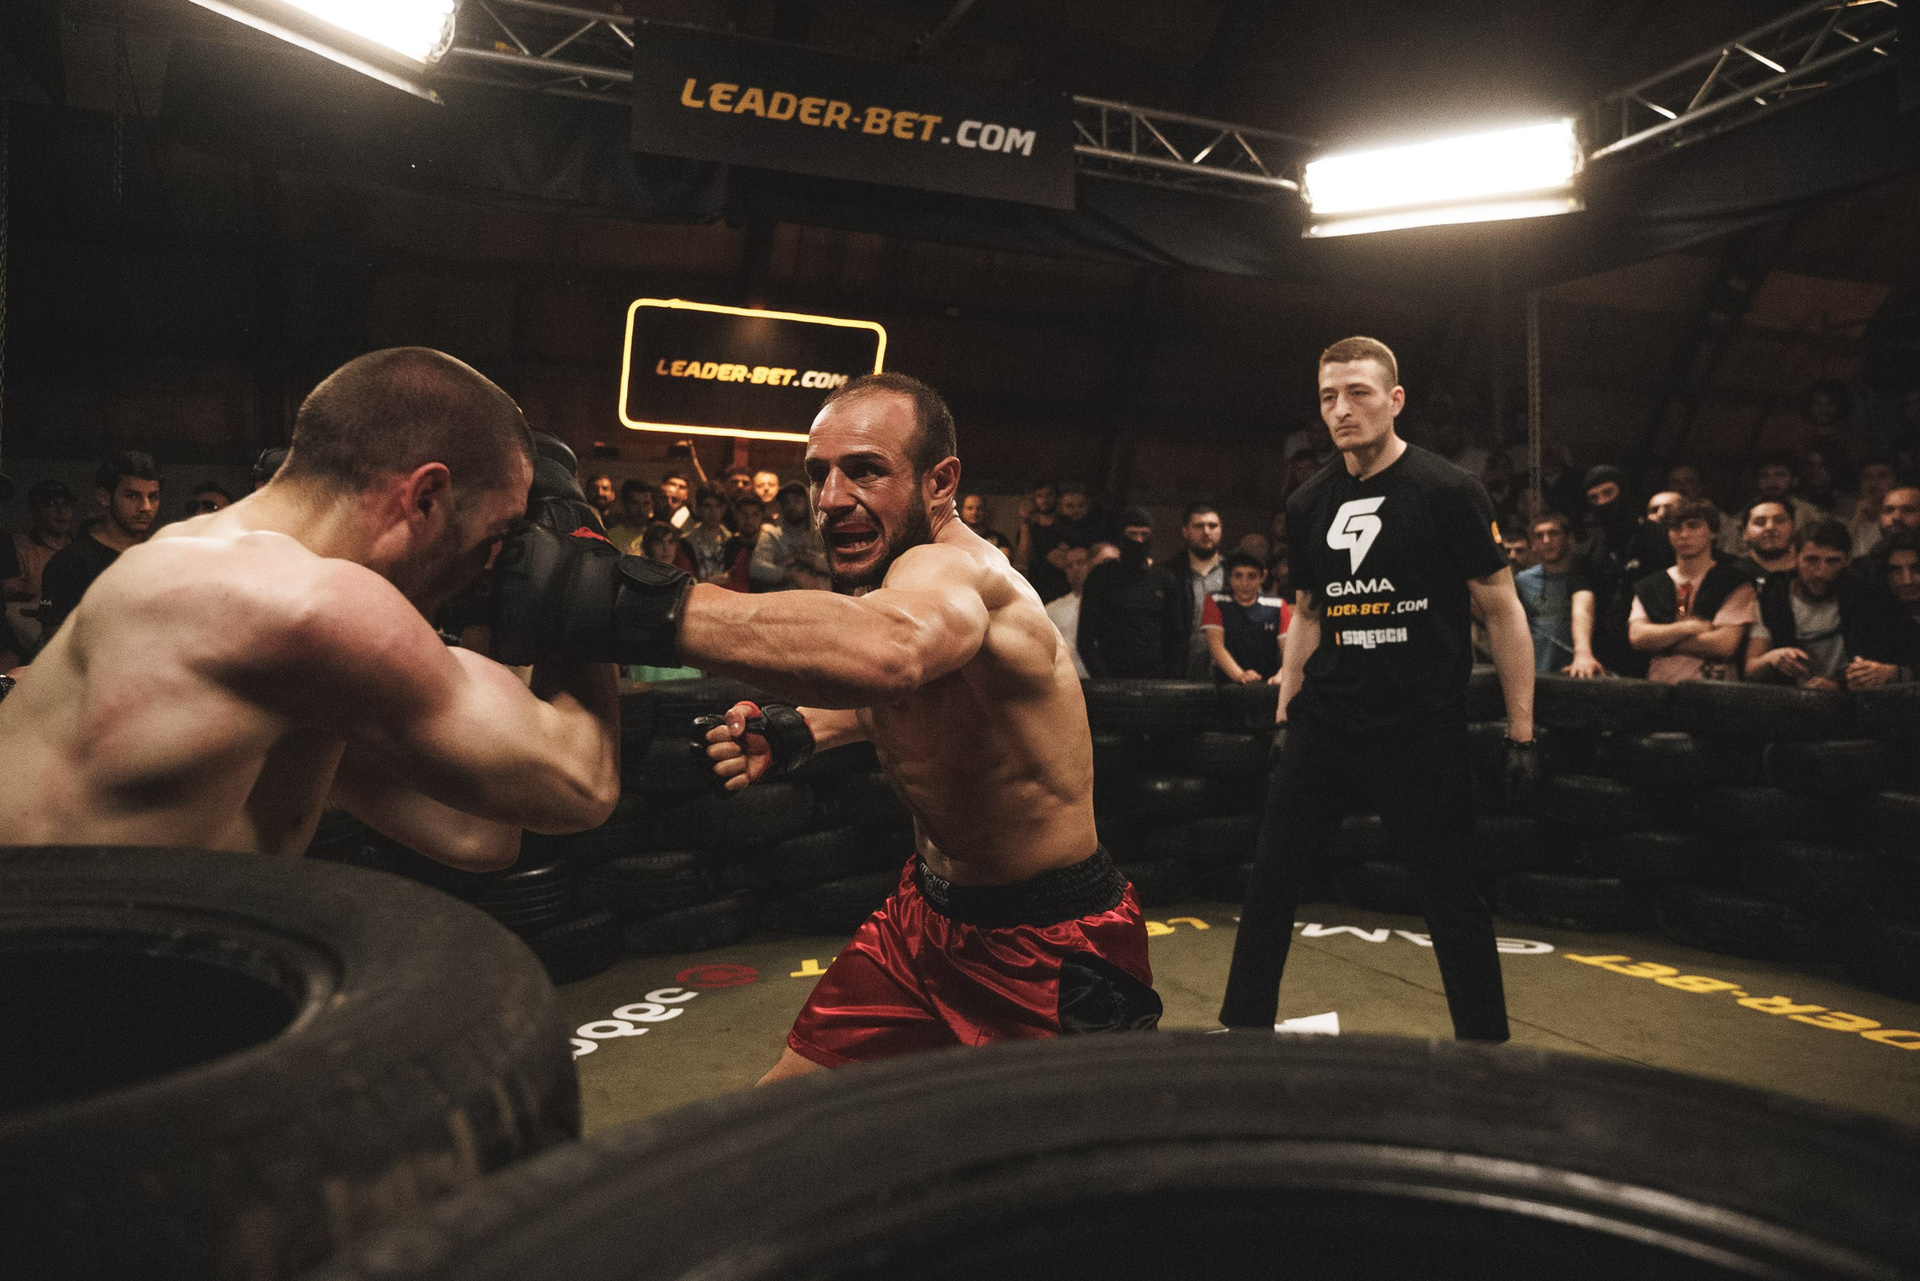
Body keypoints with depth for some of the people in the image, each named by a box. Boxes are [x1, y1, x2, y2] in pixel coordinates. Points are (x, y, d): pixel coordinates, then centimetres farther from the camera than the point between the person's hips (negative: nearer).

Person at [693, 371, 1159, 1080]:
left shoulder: (953, 567, -30)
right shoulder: (882, 578, -1)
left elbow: (890, 649, -57)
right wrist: (798, 731, 1)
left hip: (1055, 953, -8)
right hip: (932, 909, 8)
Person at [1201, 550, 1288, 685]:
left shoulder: (1277, 607, 11)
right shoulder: (1215, 602, 8)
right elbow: (1215, 644, -4)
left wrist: (1281, 676, -21)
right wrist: (1240, 675, -20)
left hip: (1269, 687, 2)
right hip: (1227, 686, -2)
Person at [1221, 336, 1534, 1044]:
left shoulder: (1448, 492, -7)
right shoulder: (1309, 505, 7)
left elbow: (1502, 610, -4)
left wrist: (1520, 731, -8)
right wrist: (1286, 715, 14)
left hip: (1423, 727, -4)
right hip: (1324, 721, 5)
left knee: (1452, 897, 6)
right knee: (1270, 883, 7)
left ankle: (1487, 1044, 23)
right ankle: (1241, 1029, 22)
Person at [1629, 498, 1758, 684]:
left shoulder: (1734, 584, 8)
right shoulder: (1648, 586, 16)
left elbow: (1724, 644, -5)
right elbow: (1637, 637, 2)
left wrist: (1660, 640, 0)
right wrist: (1690, 627, -5)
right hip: (1657, 687, 2)